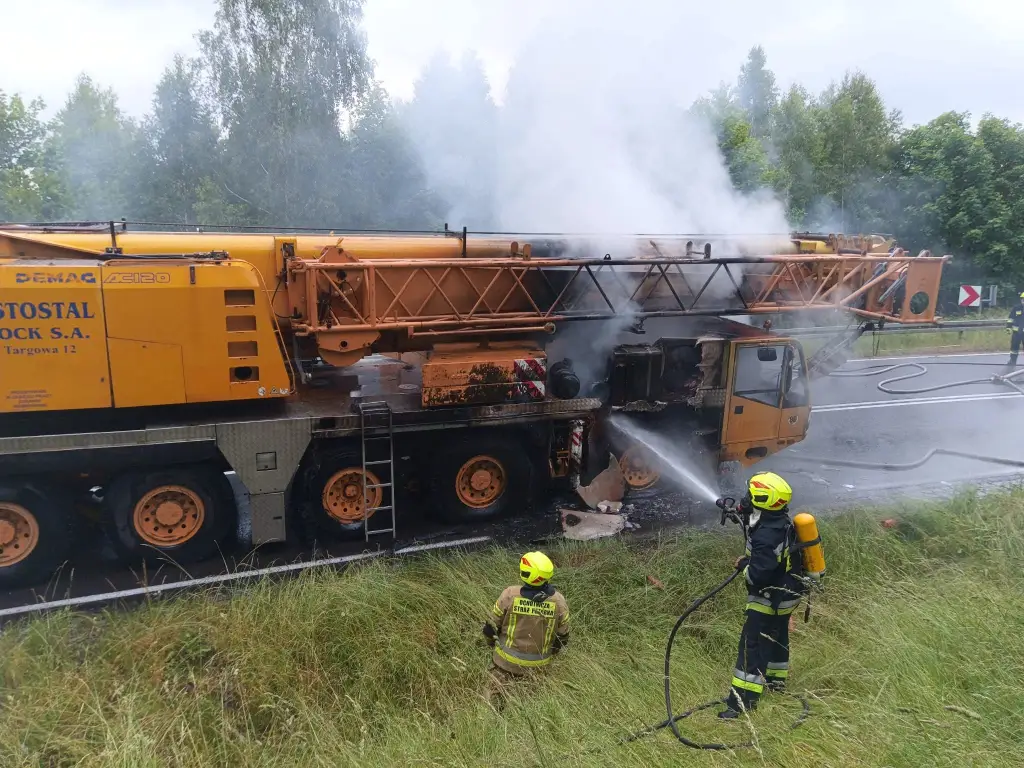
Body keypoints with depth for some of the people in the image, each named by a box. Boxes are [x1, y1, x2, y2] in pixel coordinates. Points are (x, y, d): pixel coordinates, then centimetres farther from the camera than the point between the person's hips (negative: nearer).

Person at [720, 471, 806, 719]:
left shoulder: (766, 535, -33)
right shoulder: (782, 522, -3)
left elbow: (759, 574, -32)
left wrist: (744, 567, -14)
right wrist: (750, 560, 3)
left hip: (769, 598, -10)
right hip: (786, 594, 10)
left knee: (753, 645, -5)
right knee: (776, 637, 26)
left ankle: (743, 699, -1)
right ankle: (776, 680, 45)